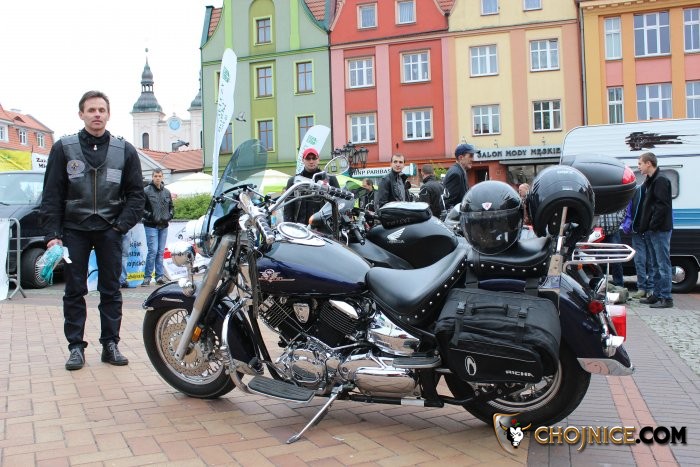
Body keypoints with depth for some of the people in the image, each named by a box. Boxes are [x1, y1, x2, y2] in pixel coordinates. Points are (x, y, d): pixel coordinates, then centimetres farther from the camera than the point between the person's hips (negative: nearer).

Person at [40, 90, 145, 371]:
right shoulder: (63, 148, 1)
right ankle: (76, 346, 10)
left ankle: (110, 344, 13)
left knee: (111, 291, 5)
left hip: (109, 230, 1)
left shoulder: (125, 151, 4)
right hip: (74, 229, -1)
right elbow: (52, 195, -1)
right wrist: (52, 234, -8)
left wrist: (122, 224, -6)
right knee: (74, 291, 3)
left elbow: (136, 193, 6)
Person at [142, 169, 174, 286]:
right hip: (151, 226, -5)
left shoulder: (167, 192, 13)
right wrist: (149, 216, -14)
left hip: (163, 226, 5)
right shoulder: (146, 191, -4)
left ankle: (160, 276, 14)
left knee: (161, 251, 9)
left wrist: (170, 215, 6)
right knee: (153, 250, -11)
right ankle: (147, 277, -2)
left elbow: (171, 206, 23)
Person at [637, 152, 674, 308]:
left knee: (663, 264, -8)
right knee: (656, 265, 13)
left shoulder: (660, 180, -12)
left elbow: (663, 205, -20)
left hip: (660, 230, -10)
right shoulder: (650, 181, 18)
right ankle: (657, 295, 20)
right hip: (653, 230, 10)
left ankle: (666, 298, -6)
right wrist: (645, 226, 13)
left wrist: (652, 225, -19)